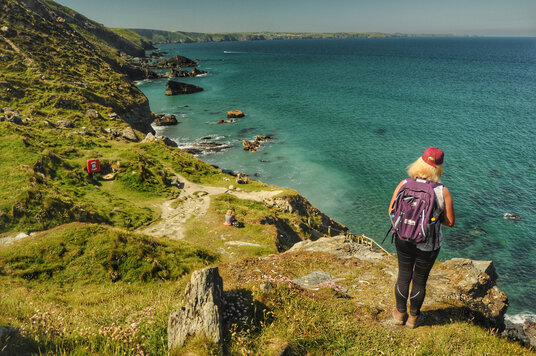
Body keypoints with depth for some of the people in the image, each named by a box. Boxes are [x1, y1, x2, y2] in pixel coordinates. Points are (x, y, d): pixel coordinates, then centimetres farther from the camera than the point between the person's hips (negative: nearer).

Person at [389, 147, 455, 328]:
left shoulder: (404, 185, -16)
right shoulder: (443, 192, -20)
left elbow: (392, 211, -6)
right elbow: (450, 222, -11)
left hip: (404, 240, 2)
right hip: (428, 245, -2)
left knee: (403, 276, 23)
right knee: (420, 280, 19)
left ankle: (400, 314, 42)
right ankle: (413, 317, 41)